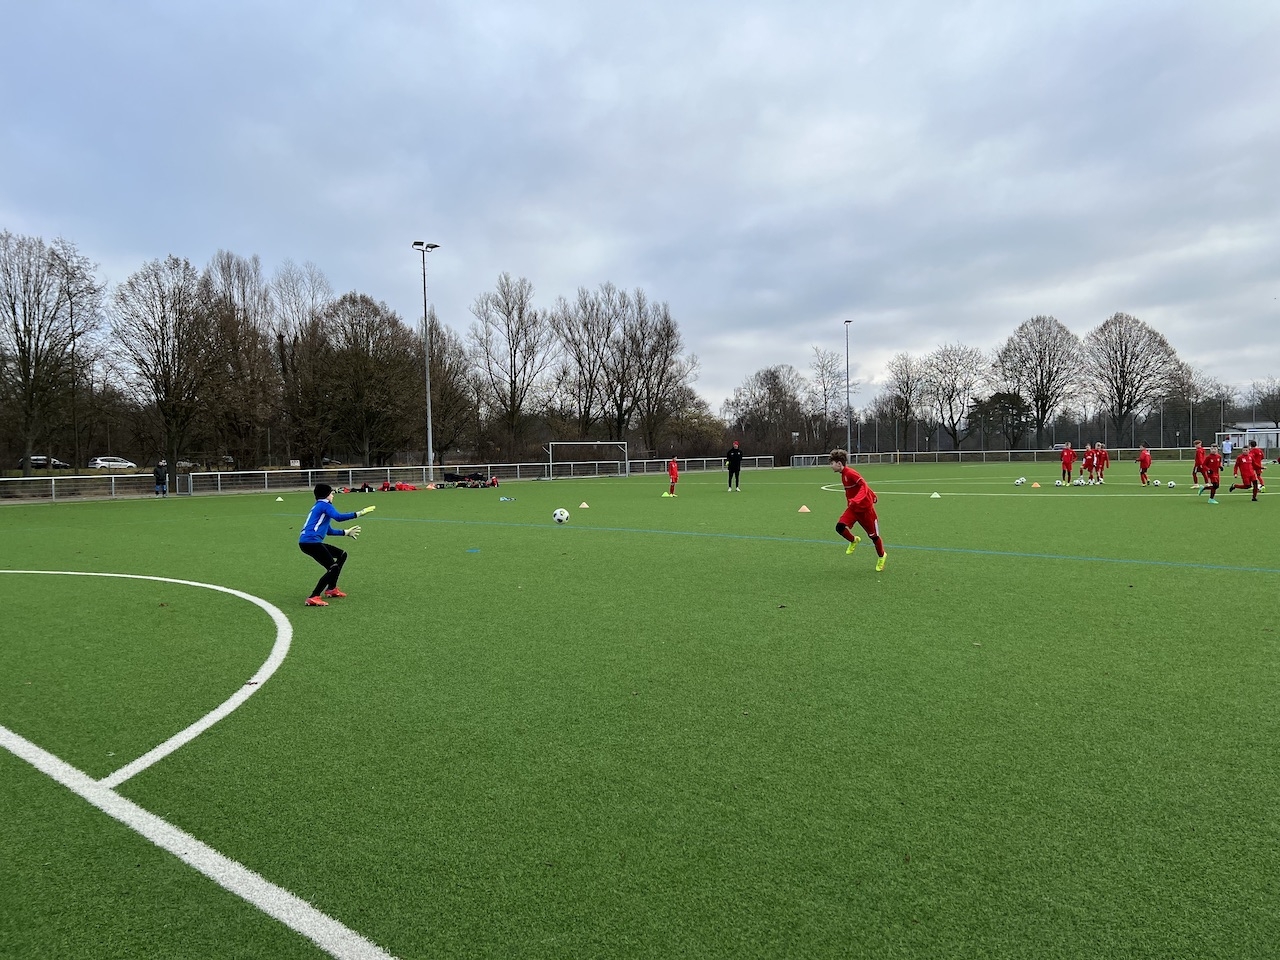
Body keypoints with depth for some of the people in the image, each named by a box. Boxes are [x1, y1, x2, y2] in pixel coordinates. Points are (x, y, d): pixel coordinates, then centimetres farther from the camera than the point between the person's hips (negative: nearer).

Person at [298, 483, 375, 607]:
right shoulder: (324, 504, -4)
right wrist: (358, 514, -22)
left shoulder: (320, 506, 25)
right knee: (333, 568, -13)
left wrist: (346, 532, 36)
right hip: (310, 541, -10)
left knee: (342, 555, 20)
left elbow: (329, 531, 31)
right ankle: (313, 598, -18)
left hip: (307, 541, 10)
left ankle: (331, 589, 24)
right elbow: (338, 517, -24)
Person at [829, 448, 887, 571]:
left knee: (873, 535, 5)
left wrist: (855, 500, -39)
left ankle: (881, 556, 29)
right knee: (840, 527, -14)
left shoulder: (850, 473, -21)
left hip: (865, 507, -7)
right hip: (853, 508, 7)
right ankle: (854, 540, 14)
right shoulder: (843, 474, 7)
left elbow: (864, 487, -27)